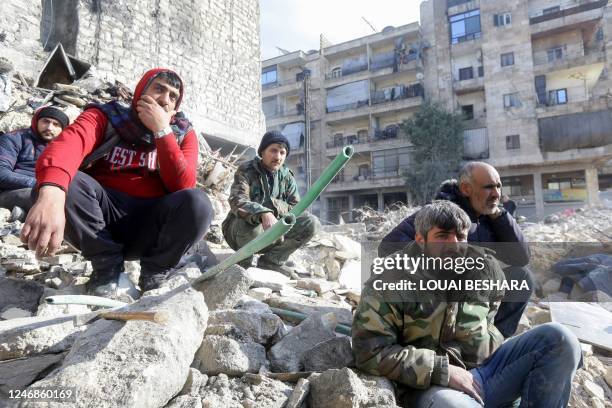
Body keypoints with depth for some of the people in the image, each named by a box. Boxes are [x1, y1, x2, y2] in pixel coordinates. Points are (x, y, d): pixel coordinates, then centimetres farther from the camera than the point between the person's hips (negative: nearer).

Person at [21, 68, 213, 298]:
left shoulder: (183, 134, 4)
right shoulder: (105, 117, -1)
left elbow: (183, 186, -13)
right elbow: (68, 144, -26)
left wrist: (162, 131, -17)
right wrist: (51, 194, -48)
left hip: (152, 227, 0)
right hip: (103, 217, 0)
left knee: (197, 202, -28)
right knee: (67, 182, -27)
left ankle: (153, 276, -5)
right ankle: (108, 269, -9)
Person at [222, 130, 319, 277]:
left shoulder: (287, 177, 4)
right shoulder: (246, 171, -11)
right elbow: (237, 201, -29)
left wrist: (275, 204, -21)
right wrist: (263, 213, -48)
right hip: (240, 229, -4)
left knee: (311, 222, -13)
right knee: (251, 224, -40)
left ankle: (272, 260, -5)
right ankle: (244, 261, -6)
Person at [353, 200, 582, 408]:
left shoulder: (484, 266, 4)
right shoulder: (390, 281, -14)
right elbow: (371, 352, -17)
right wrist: (442, 370, -19)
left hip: (486, 367, 6)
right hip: (431, 386, -5)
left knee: (559, 339, -7)